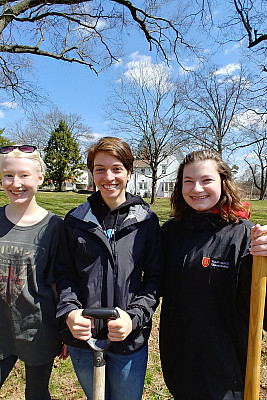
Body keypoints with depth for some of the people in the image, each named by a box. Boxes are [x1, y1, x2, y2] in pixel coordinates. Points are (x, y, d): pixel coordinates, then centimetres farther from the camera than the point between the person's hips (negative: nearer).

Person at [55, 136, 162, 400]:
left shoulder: (147, 221, -6)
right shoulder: (76, 220, -2)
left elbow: (154, 277, -4)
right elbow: (64, 273, 2)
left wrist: (134, 316, -17)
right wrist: (70, 312, -14)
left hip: (129, 340, -1)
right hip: (82, 338, 2)